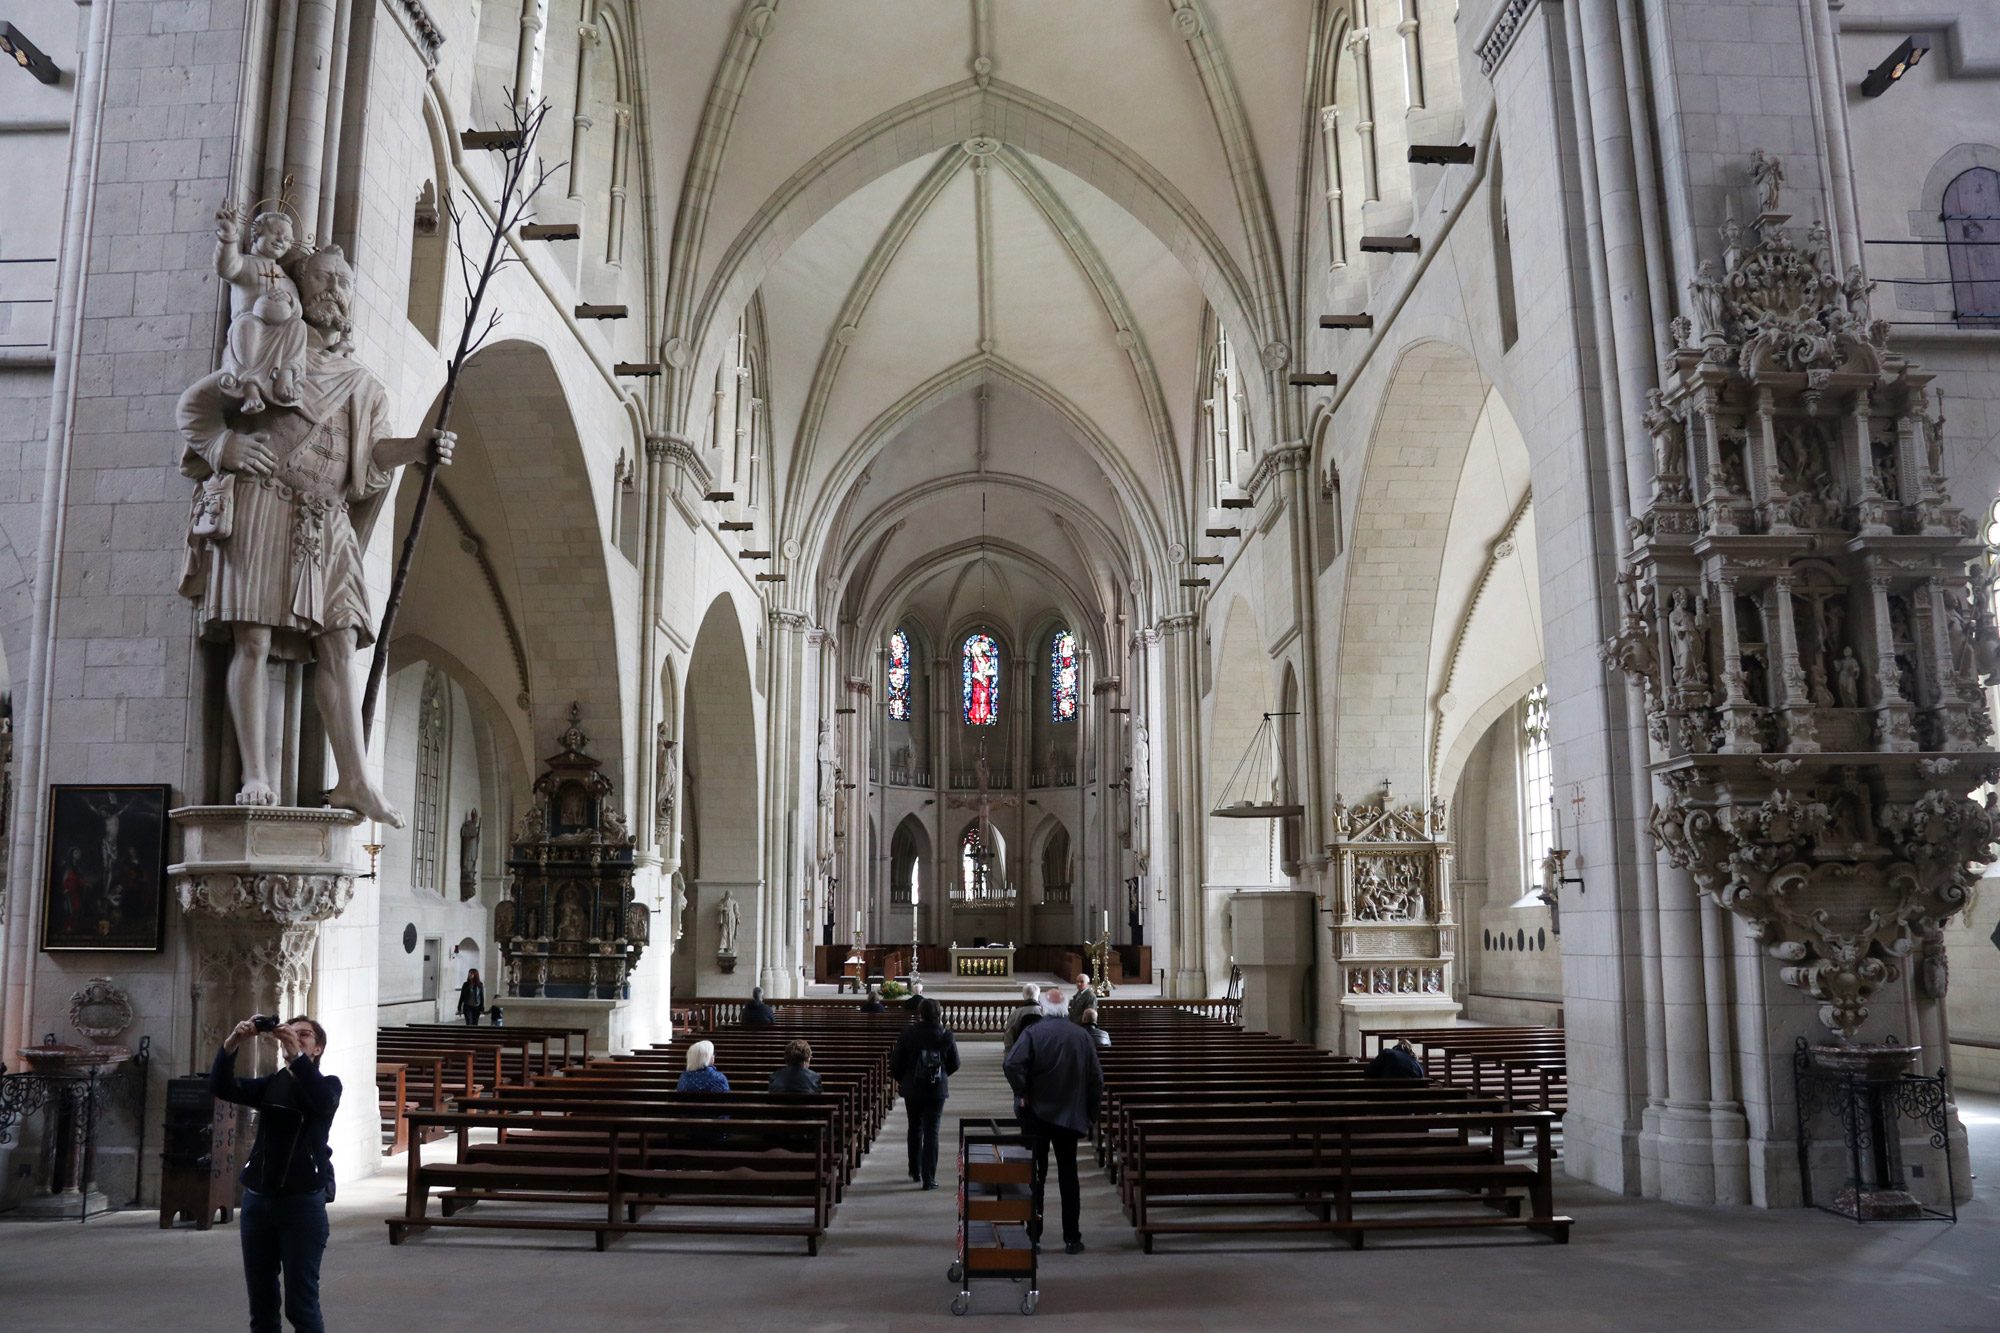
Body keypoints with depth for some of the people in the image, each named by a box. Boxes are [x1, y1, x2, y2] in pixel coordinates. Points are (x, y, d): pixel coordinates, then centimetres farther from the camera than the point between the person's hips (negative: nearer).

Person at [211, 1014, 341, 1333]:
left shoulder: (327, 1084, 3)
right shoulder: (270, 1085, 14)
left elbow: (323, 1102, -22)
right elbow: (221, 1088, -4)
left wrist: (296, 1054, -34)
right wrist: (231, 1044, -21)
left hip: (302, 1203, -4)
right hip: (257, 1199, 4)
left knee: (301, 1305, -5)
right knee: (261, 1304, 9)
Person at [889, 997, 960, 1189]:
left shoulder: (907, 1034, -8)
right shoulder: (946, 1035, -7)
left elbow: (895, 1063, -4)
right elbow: (954, 1065, 2)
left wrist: (901, 1079, 16)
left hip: (912, 1089, 1)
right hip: (937, 1090, -1)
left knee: (915, 1128, 19)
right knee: (931, 1132, 1)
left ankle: (915, 1171, 31)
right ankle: (928, 1178, -4)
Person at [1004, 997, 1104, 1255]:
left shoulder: (1033, 1033, -8)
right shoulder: (1082, 1035, 0)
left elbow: (1012, 1064, -22)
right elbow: (1096, 1078, 2)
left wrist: (1022, 1094, -9)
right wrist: (1090, 1114, 10)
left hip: (1036, 1114, -2)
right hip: (1071, 1116, 2)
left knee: (1035, 1176, 6)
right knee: (1068, 1176, 11)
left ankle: (1033, 1236, 6)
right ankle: (1072, 1238, 11)